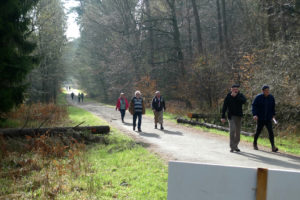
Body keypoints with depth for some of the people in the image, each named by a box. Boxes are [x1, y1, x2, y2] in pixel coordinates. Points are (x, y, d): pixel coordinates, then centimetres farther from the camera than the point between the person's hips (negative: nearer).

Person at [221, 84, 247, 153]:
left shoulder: (240, 95, 2)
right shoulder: (228, 96, -2)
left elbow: (244, 101, -20)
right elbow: (224, 107, -2)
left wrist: (236, 96, -24)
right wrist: (223, 117, -7)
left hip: (239, 116, 3)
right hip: (231, 116, -3)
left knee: (238, 132, 8)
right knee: (232, 130, -16)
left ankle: (236, 146, 22)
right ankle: (232, 147, -13)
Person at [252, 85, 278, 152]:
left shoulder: (271, 97, 1)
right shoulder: (258, 97, -8)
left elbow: (273, 107, 16)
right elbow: (254, 106, -9)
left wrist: (273, 115, 20)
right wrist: (254, 115, -22)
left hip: (268, 119, 2)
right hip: (260, 119, -2)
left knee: (271, 132, -10)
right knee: (258, 131, 10)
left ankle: (273, 147, -14)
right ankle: (255, 143, 35)